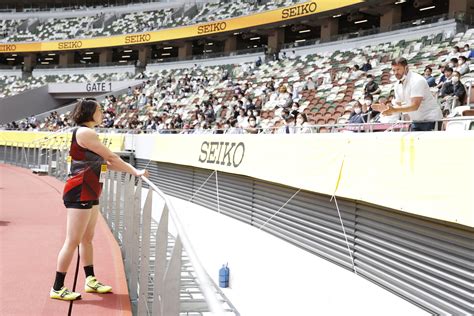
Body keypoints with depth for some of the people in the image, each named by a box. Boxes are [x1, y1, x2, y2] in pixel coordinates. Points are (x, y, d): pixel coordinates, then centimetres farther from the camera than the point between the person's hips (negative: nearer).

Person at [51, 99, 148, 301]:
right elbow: (112, 158, -13)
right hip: (79, 193, -11)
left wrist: (132, 170, 9)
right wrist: (135, 172, -6)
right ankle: (57, 288, 2)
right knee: (73, 241, -6)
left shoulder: (88, 133, 19)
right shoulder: (84, 132, -13)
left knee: (87, 239, 16)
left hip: (89, 194, 11)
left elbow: (106, 163, 17)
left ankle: (91, 281, 26)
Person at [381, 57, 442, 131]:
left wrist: (394, 110, -37)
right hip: (416, 121, 7)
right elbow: (398, 105, 6)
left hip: (430, 119, -7)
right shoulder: (397, 85, 5)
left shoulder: (417, 81, -20)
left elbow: (414, 106, -28)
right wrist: (388, 109, -17)